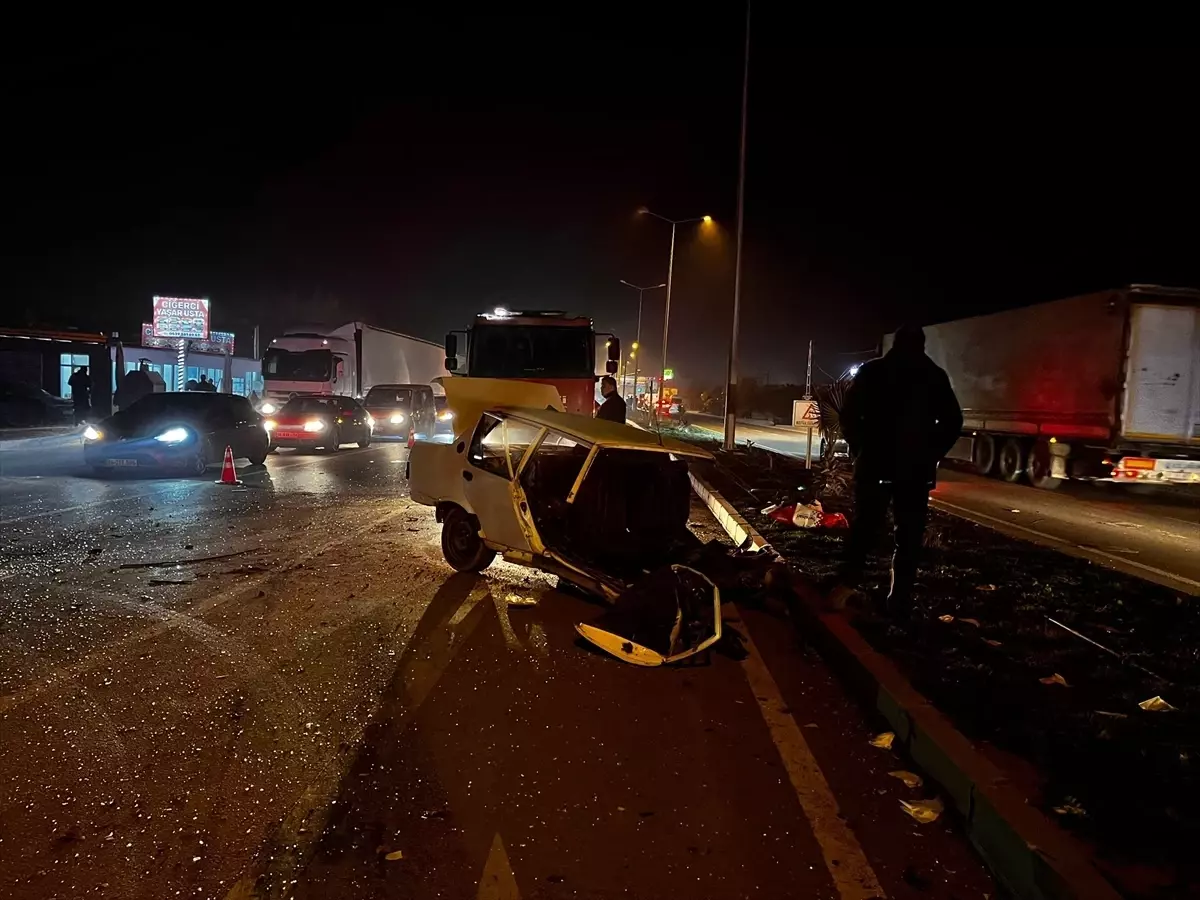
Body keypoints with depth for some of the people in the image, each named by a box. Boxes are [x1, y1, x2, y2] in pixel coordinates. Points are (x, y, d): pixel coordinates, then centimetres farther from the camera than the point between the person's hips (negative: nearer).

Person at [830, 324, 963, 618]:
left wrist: (858, 449, 9)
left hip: (874, 463, 1)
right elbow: (952, 422, 1)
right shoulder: (934, 376, 3)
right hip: (916, 468, 0)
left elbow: (848, 414, 0)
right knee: (908, 537, 6)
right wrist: (931, 455, 8)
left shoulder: (871, 371, 3)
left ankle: (845, 585, -2)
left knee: (863, 529, 10)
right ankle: (900, 603, 5)